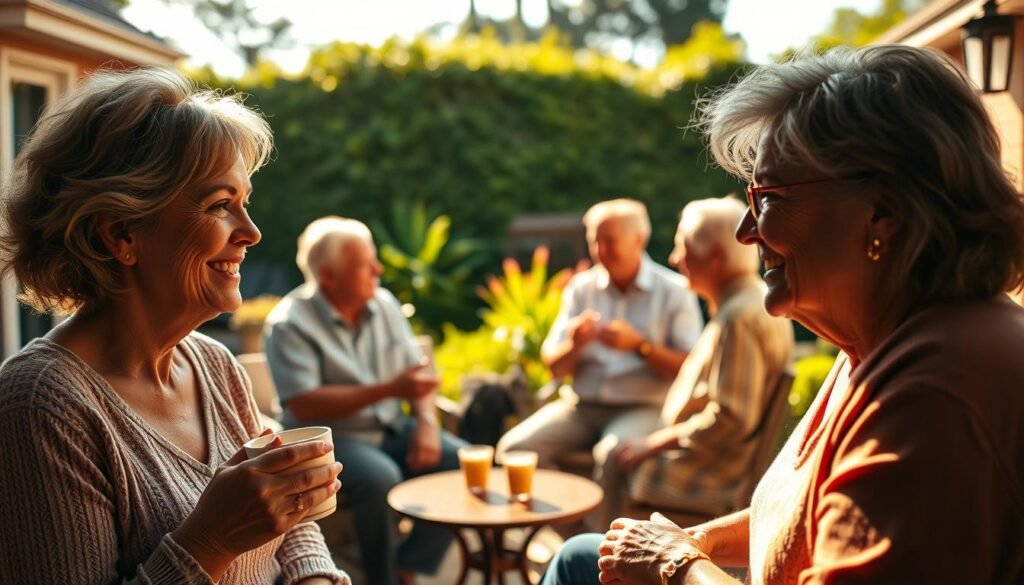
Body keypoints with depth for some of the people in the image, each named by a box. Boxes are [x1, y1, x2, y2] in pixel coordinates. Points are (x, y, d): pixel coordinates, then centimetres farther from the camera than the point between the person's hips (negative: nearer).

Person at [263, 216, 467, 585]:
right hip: (327, 439, -6)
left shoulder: (384, 304, 5)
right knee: (381, 478, -34)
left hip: (391, 429, 6)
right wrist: (389, 389, -26)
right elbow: (304, 406, -23)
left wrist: (426, 422, -13)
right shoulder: (289, 324, -14)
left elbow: (419, 373, 8)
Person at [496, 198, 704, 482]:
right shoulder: (581, 287, 11)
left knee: (612, 455, -36)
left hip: (643, 408, -4)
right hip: (582, 405, 4)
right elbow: (555, 368, 9)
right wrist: (575, 345, -13)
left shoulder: (674, 291, 0)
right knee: (514, 446, -18)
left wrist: (638, 345, -18)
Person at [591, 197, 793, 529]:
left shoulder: (740, 315, -23)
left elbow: (731, 419, -27)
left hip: (711, 472, -10)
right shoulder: (749, 300, 9)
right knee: (614, 455, 15)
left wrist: (659, 442, -16)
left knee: (613, 466, -5)